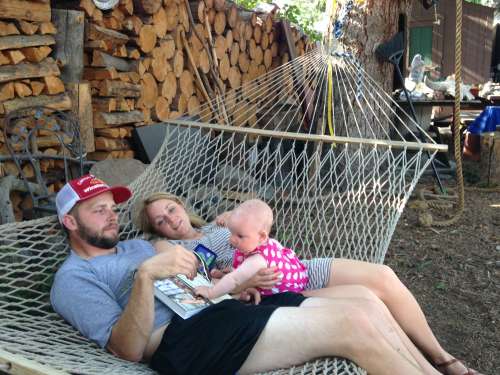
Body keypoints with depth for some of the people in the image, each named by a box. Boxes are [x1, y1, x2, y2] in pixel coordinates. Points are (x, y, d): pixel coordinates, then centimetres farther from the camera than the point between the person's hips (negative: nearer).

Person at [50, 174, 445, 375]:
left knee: (368, 308, -9)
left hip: (224, 310, 8)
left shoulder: (137, 245, 29)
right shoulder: (73, 278, 6)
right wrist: (146, 275, -22)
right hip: (184, 339, -8)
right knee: (357, 323, -21)